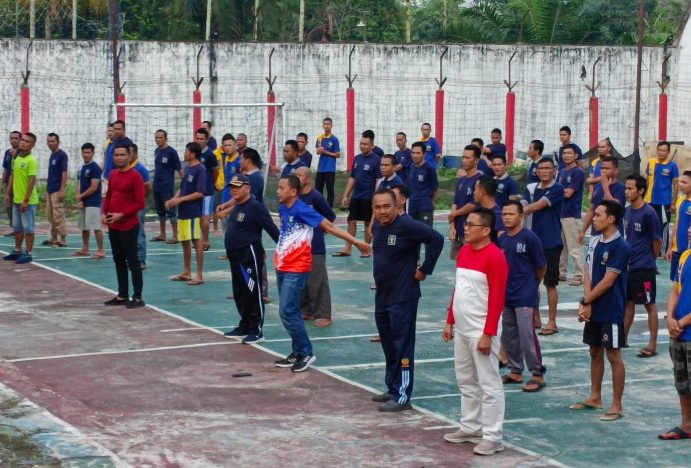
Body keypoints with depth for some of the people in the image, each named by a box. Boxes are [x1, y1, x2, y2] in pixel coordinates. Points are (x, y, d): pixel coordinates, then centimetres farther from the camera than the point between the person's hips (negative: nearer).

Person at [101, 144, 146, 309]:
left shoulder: (135, 176, -12)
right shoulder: (112, 175, 11)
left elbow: (140, 203, -15)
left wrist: (121, 215, -20)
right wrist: (103, 213, 4)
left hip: (128, 226, -8)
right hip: (113, 226, 8)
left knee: (132, 261, -3)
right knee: (118, 261, 13)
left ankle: (138, 298, 2)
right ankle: (122, 295, 21)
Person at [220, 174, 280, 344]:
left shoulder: (255, 207, -15)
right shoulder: (237, 207, 12)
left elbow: (272, 229, -18)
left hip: (250, 256, -10)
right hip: (235, 256, 10)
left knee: (253, 294, -3)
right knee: (239, 294, 16)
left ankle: (257, 331, 2)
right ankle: (244, 327, 27)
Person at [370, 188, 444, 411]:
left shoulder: (407, 226, -18)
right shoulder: (376, 227, 7)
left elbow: (436, 239, -22)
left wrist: (424, 270, -16)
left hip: (403, 298, -8)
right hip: (382, 296, 8)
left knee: (402, 347, -4)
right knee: (388, 346, 16)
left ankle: (402, 396, 1)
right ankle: (392, 388, 28)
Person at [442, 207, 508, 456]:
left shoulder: (495, 257, -16)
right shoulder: (463, 252, 10)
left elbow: (497, 299, -18)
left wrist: (488, 334, -20)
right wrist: (450, 321, 15)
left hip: (481, 332, -8)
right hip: (462, 329, 9)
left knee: (489, 385, -2)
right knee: (466, 382, 16)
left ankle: (492, 437, 2)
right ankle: (470, 428, 27)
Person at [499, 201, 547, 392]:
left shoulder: (530, 238, -12)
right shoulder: (502, 239, 6)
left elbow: (542, 267, -4)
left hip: (525, 296, -7)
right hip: (506, 295, 7)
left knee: (527, 335, -7)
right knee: (508, 335, 13)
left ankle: (537, 374, 2)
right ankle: (515, 371, 26)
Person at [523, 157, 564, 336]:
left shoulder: (557, 189, -11)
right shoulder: (531, 188, 6)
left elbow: (538, 205, -21)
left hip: (551, 242, -6)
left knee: (550, 283, -1)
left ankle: (552, 322, 7)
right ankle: (535, 317, 25)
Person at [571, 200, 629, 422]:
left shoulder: (620, 247, -16)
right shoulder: (594, 241, 7)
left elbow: (608, 281, -18)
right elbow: (588, 273, 5)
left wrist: (585, 301, -11)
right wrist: (587, 303, -7)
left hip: (611, 311, -8)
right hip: (593, 309, 8)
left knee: (614, 355, -1)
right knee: (595, 352, 16)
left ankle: (617, 405, 5)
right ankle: (595, 398, 28)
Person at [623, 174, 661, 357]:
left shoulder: (649, 213, -17)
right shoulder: (627, 211, 4)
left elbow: (657, 241, -9)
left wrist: (650, 260, 3)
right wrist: (628, 256, 11)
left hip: (644, 268, -7)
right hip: (628, 265, 7)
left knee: (650, 305, 2)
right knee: (628, 302, 15)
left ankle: (652, 345, 8)